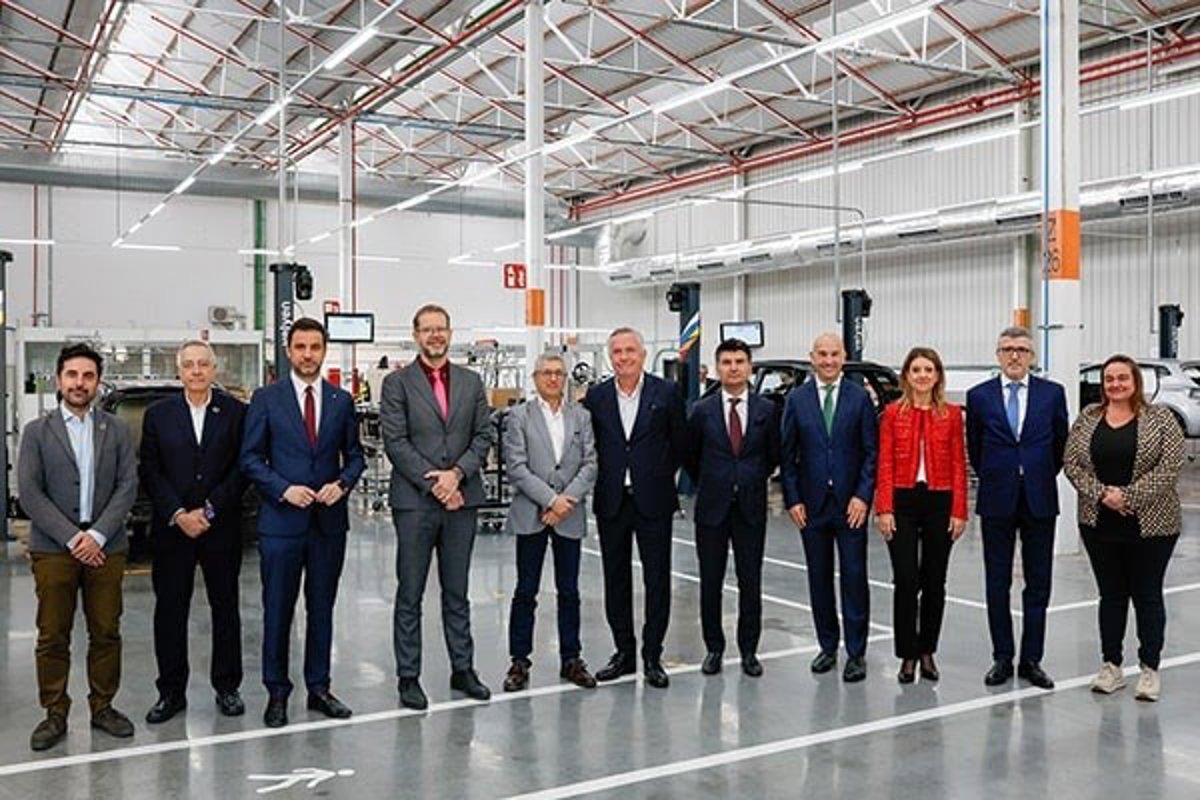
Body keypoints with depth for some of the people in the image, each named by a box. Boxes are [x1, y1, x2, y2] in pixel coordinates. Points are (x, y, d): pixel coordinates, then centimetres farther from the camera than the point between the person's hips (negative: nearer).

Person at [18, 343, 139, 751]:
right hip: (53, 549, -1)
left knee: (106, 633, 6)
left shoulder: (117, 430, 7)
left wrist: (97, 535, -11)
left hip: (105, 547, 1)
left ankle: (103, 707, 18)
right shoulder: (37, 431, 4)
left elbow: (128, 485, 1)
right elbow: (29, 493, -3)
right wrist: (72, 538, -11)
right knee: (52, 637, 4)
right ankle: (55, 714, 15)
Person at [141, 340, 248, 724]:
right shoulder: (158, 415, 6)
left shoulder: (236, 412, 1)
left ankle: (226, 687, 19)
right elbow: (150, 472, 1)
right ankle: (171, 691, 16)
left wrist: (209, 511, -11)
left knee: (225, 608, 8)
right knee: (169, 611, 5)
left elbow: (242, 469, -3)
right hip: (171, 530, 1)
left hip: (221, 529, -1)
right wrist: (178, 515, -11)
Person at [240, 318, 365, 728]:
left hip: (330, 520, 3)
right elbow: (251, 458, -1)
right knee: (277, 611, 4)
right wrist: (284, 489, -13)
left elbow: (354, 455, 11)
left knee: (322, 609, 10)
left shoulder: (341, 401, 8)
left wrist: (342, 484, -8)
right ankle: (277, 692, 16)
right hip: (281, 521, -2)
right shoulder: (266, 399, 0)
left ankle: (319, 688, 21)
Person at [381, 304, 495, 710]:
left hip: (461, 499, 3)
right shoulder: (397, 383, -1)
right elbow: (396, 443, -7)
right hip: (414, 501, -3)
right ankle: (408, 677, 13)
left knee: (457, 592, 12)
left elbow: (483, 436, 5)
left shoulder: (471, 382, 10)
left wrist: (456, 474, -10)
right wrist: (433, 483, -13)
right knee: (409, 595, 4)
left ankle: (463, 669, 22)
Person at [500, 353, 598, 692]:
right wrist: (550, 499, -14)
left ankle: (571, 659, 20)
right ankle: (519, 661, 13)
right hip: (531, 515, -2)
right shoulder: (519, 416, 1)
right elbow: (516, 467, -7)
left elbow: (590, 464, 1)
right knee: (525, 591, 3)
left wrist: (567, 501, -12)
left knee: (569, 591, 9)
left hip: (570, 515, 2)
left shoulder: (581, 416, 9)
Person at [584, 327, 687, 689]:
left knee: (657, 578, 2)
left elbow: (680, 442, 4)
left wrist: (660, 476, 7)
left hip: (653, 500, -2)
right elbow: (590, 444, 10)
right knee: (616, 578, 9)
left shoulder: (666, 392, -3)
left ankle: (652, 656, 13)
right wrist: (605, 480, 5)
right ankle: (624, 652, 22)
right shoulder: (596, 396, 3)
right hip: (611, 501, 2)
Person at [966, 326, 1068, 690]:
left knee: (1038, 583, 6)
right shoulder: (979, 396, 1)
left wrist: (1042, 478, 13)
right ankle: (1002, 658, 16)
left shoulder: (1052, 393, 2)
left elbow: (1060, 443, 10)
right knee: (997, 582, 6)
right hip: (997, 500, 0)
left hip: (1040, 499, 0)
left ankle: (1032, 659, 15)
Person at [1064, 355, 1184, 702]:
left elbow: (1170, 466, -10)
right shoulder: (1087, 418, 6)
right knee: (1111, 595, 11)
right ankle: (1111, 666, 19)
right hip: (1099, 525, 3)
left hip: (1150, 526, -3)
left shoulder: (1160, 418, -2)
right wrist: (1101, 494, -12)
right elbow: (1072, 464, 2)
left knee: (1148, 596, 5)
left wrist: (1128, 496, -16)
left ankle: (1150, 669, 15)